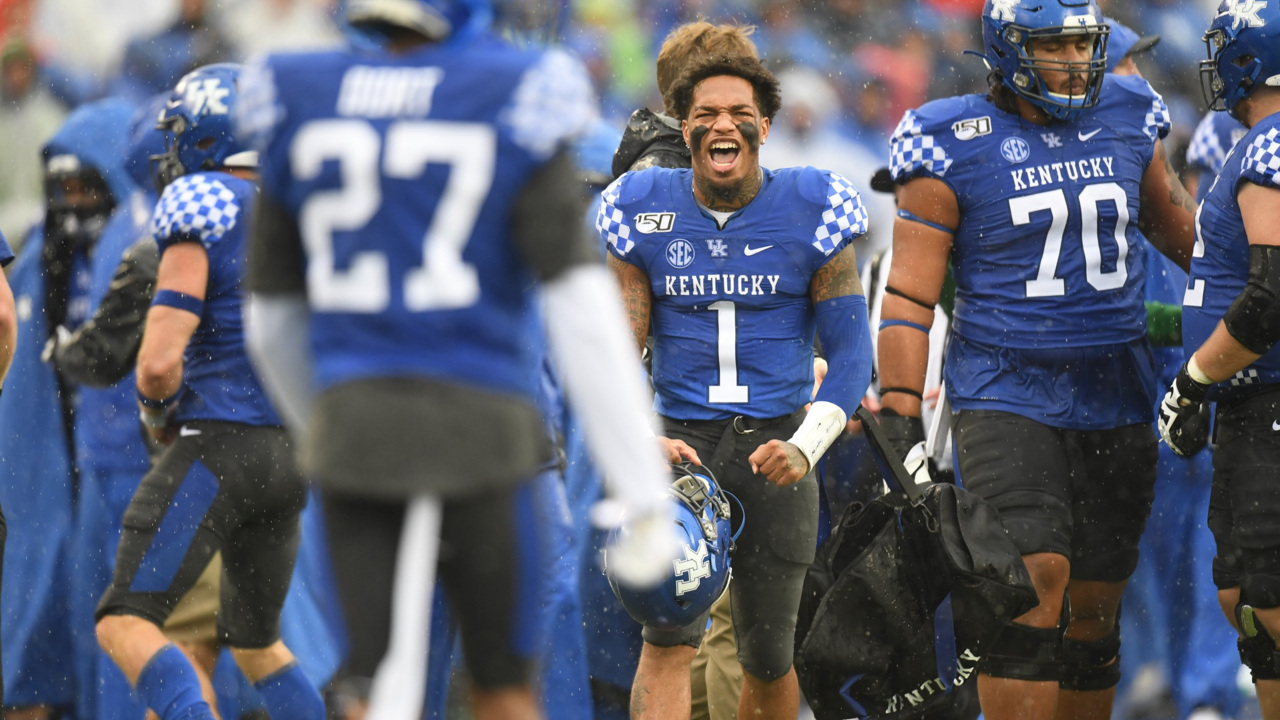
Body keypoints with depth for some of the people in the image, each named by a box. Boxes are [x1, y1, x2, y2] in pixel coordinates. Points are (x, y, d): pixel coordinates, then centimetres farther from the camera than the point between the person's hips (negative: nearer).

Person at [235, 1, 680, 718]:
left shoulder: (301, 111, 5)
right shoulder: (515, 112, -6)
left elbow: (273, 322, 14)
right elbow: (583, 311, -10)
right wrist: (645, 490, -8)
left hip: (355, 424, 3)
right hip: (481, 430, -3)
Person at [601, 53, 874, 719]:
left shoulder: (812, 212, 1)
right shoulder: (643, 213, 3)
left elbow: (850, 351, 0)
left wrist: (805, 446, -15)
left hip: (774, 442, 1)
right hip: (678, 439, 0)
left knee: (767, 657, 7)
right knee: (669, 637, -18)